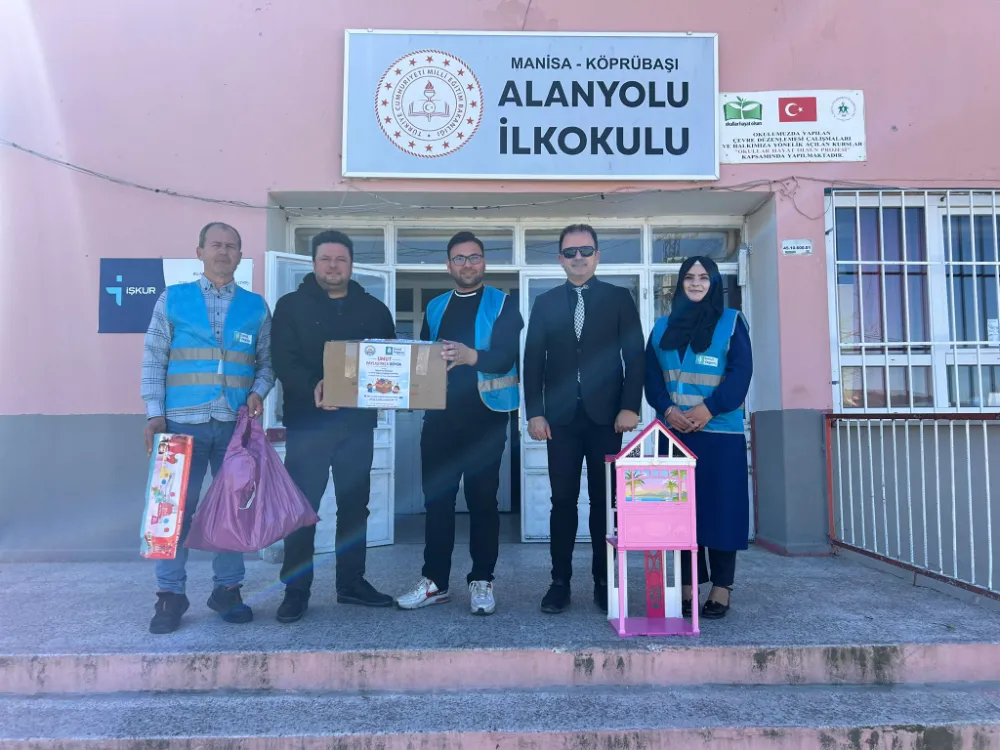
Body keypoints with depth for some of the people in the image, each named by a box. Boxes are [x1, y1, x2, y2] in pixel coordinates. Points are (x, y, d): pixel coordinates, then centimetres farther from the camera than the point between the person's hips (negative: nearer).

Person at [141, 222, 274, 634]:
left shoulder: (256, 307, 9)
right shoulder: (172, 299, 6)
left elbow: (266, 361, 10)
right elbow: (153, 360, 4)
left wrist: (258, 392, -9)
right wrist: (155, 413, -5)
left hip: (237, 423, 2)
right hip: (183, 421, -1)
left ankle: (227, 589, 19)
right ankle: (170, 594, 13)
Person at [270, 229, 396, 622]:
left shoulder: (374, 309, 11)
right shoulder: (291, 306, 3)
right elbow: (283, 360, -8)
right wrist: (312, 387, -27)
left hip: (358, 421, 3)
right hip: (307, 422, -3)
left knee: (355, 505, 10)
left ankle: (351, 583, 23)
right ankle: (296, 591, 11)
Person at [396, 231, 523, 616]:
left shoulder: (502, 304, 2)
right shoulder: (435, 308, 16)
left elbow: (506, 355, -13)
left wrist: (472, 356, -31)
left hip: (484, 416, -4)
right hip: (440, 415, 4)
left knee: (482, 499, 2)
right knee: (436, 498, 7)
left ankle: (481, 581, 13)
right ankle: (435, 581, 17)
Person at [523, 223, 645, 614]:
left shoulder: (619, 298, 7)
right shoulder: (545, 303, 11)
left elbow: (634, 355, 2)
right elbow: (533, 361, 6)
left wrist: (630, 406, -8)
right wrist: (534, 413, -2)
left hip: (606, 415, -1)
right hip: (561, 417, 1)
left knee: (604, 500, 5)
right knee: (563, 500, 4)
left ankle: (604, 582, 15)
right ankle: (560, 581, 12)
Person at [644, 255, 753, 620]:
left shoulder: (731, 321, 6)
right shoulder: (663, 326, 14)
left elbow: (741, 371, -5)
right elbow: (651, 374, 7)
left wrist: (708, 409, -16)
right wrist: (667, 409, -11)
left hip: (720, 430, -3)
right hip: (674, 431, 3)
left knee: (720, 505, -2)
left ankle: (721, 588, 7)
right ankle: (686, 585, 10)